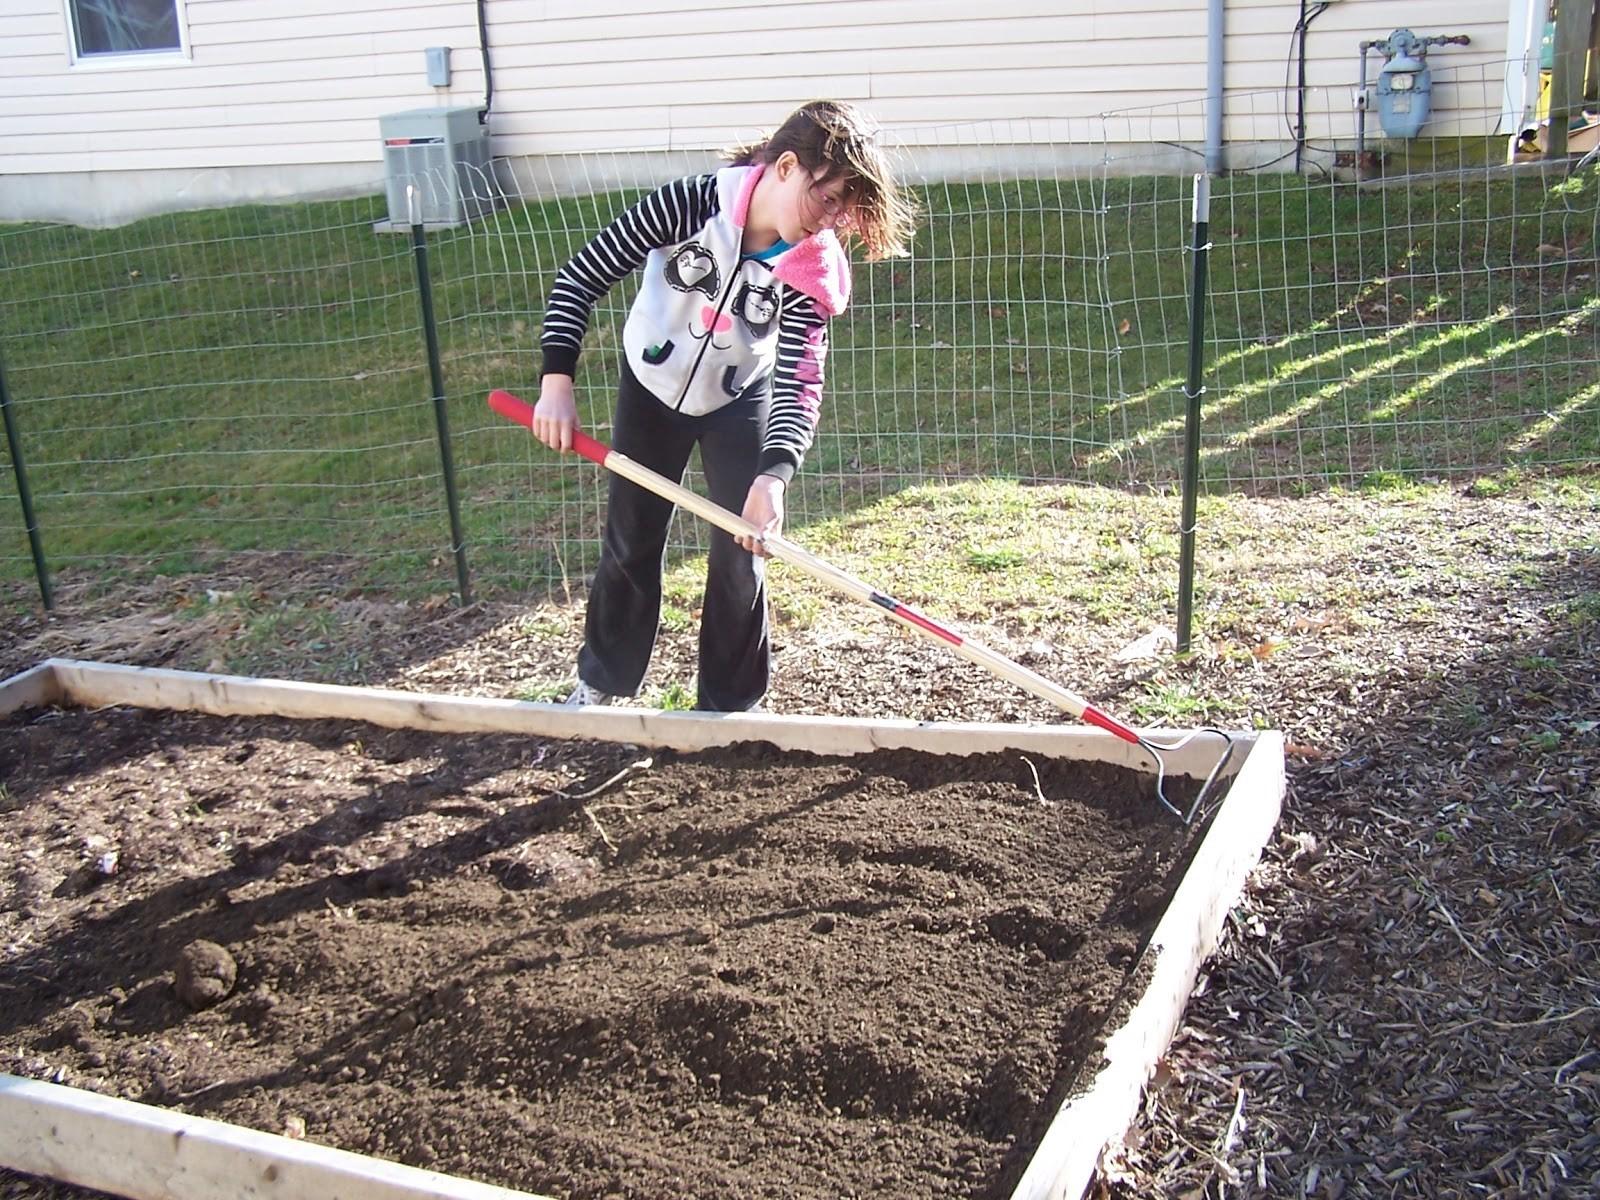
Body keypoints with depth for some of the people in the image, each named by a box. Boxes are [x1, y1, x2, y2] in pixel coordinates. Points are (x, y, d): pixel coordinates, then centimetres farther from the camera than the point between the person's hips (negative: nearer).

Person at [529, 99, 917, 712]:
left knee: (742, 553, -3)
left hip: (739, 402, 1)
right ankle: (600, 680, 32)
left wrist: (773, 475, -45)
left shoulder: (811, 268, -25)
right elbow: (580, 277, -22)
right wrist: (558, 380, -29)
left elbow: (800, 383, -29)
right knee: (629, 545, 10)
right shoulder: (689, 204, -30)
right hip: (652, 386, 0)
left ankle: (731, 704, 15)